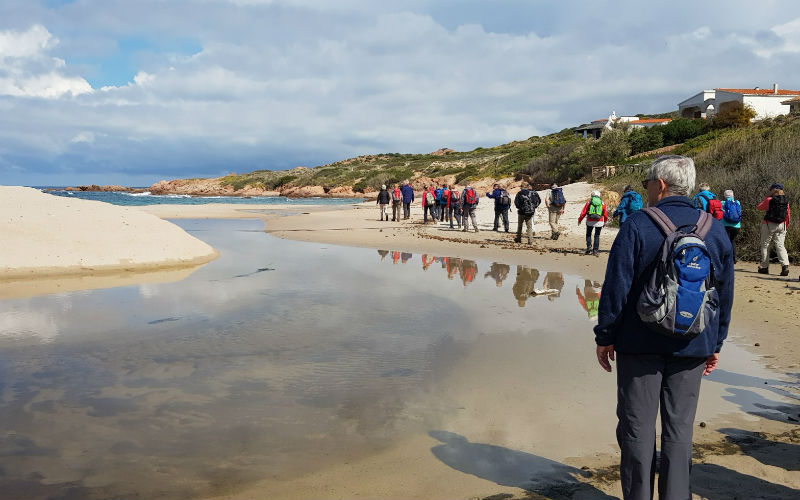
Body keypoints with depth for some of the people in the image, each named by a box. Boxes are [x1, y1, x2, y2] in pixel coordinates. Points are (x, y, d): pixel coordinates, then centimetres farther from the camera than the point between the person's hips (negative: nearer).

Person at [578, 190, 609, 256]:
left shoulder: (589, 202, 0)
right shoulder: (602, 203, 4)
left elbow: (583, 212, 0)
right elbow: (605, 214, 10)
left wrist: (579, 220, 13)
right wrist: (605, 221, 26)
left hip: (590, 221, -1)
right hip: (599, 222, 1)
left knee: (588, 234, 17)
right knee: (597, 236, 10)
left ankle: (589, 246, 0)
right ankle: (595, 250, 7)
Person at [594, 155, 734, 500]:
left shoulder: (637, 225, -10)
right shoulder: (716, 230, 4)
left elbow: (616, 287, -11)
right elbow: (725, 295, 10)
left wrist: (604, 337, -2)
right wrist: (715, 344, 18)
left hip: (641, 343, -3)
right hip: (693, 348, 4)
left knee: (637, 426, 6)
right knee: (679, 427, 11)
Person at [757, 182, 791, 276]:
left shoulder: (769, 200, -10)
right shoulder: (786, 201, 4)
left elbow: (760, 207, 5)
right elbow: (788, 215, 10)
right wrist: (786, 226, 19)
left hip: (769, 225, -4)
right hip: (781, 225, 4)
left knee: (765, 245, 8)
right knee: (780, 245, 1)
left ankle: (764, 267, 11)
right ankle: (785, 265, -16)